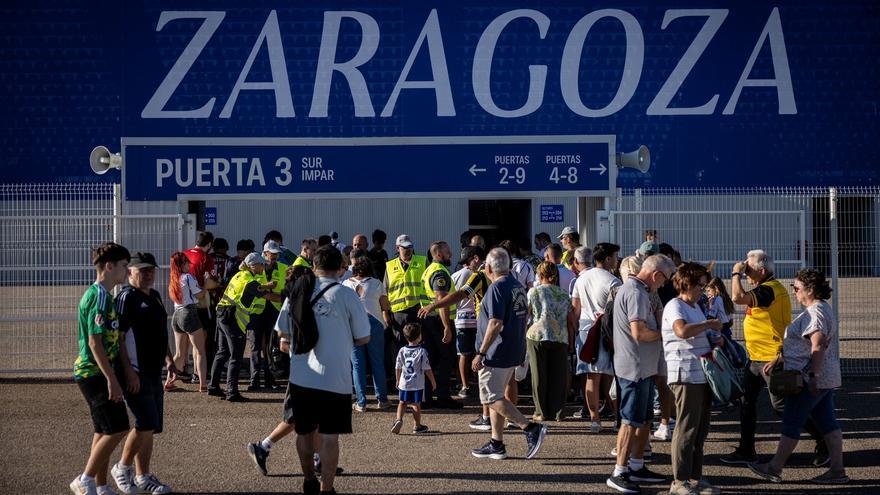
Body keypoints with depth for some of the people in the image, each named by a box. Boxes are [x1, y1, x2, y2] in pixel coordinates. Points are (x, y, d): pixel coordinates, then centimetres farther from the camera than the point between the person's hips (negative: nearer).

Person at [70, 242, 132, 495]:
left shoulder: (106, 296, 15)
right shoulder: (98, 296, -17)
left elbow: (116, 339, 20)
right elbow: (95, 343, -22)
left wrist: (127, 370, 15)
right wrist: (112, 379, -22)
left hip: (102, 373, 10)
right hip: (94, 373, -10)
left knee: (105, 431, 12)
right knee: (117, 429, -10)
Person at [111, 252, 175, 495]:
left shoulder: (155, 296, 17)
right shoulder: (127, 297, -11)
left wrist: (168, 359, 23)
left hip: (154, 372, 9)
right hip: (135, 372, -9)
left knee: (151, 427, 10)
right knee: (146, 424, -14)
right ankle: (123, 468, 4)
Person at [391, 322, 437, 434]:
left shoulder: (402, 351, -1)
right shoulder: (422, 352, -11)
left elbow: (398, 368, 6)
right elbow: (427, 369, -9)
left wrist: (398, 381, 21)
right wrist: (433, 382, 4)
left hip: (404, 384, 3)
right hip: (418, 384, -2)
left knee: (402, 403, 13)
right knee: (416, 404, 7)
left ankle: (399, 419, -8)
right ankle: (417, 426, 16)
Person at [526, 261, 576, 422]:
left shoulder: (534, 291, 1)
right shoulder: (564, 295, 12)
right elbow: (571, 321, 11)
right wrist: (571, 342, 16)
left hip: (537, 336, -3)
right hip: (560, 338, 3)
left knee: (539, 376, 5)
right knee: (558, 376, 7)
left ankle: (541, 412, 5)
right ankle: (557, 412, 6)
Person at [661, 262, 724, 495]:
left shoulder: (695, 307, 20)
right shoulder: (674, 306, -11)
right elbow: (682, 331, -31)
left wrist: (716, 338, 13)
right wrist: (709, 324, -18)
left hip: (702, 375, 10)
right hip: (685, 375, -10)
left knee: (700, 429, 13)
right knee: (687, 429, -6)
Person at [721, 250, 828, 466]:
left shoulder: (769, 289, -20)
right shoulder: (766, 288, 14)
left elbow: (738, 297, -32)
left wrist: (736, 274, -20)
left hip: (772, 358, -11)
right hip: (757, 358, 11)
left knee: (781, 404, -6)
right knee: (747, 400, 11)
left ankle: (823, 442, 5)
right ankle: (746, 451, 17)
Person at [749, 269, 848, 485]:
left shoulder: (815, 313, -17)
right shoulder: (821, 309, 18)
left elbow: (818, 347, -27)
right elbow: (797, 343, 25)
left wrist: (813, 375, -29)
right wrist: (776, 361, 25)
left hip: (811, 379, -10)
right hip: (825, 378, 10)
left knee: (791, 422, -2)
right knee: (827, 423, 9)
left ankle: (775, 468, 5)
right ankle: (838, 470, 8)